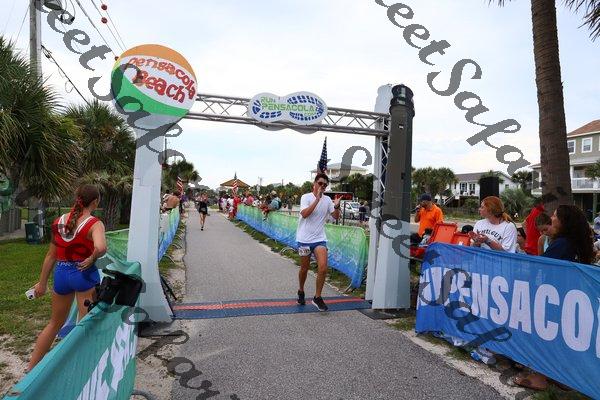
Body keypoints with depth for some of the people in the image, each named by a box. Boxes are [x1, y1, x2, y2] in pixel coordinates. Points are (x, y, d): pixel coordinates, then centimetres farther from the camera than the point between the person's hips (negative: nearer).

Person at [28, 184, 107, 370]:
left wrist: (42, 283, 17)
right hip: (84, 274, -6)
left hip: (61, 273, 6)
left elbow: (51, 255, 9)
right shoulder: (94, 224, -14)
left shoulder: (59, 221, 3)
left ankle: (31, 368, 34)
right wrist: (92, 259, -14)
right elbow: (100, 248, -35)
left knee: (55, 323, 25)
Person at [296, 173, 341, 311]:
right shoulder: (306, 197, -6)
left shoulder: (327, 200, 6)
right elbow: (304, 214, -22)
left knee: (323, 268, -12)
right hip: (304, 239, -3)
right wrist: (317, 199, -25)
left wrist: (336, 206, -15)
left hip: (319, 239, 3)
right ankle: (301, 292, 37)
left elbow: (336, 217, 4)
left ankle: (317, 297, 5)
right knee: (304, 269, 10)